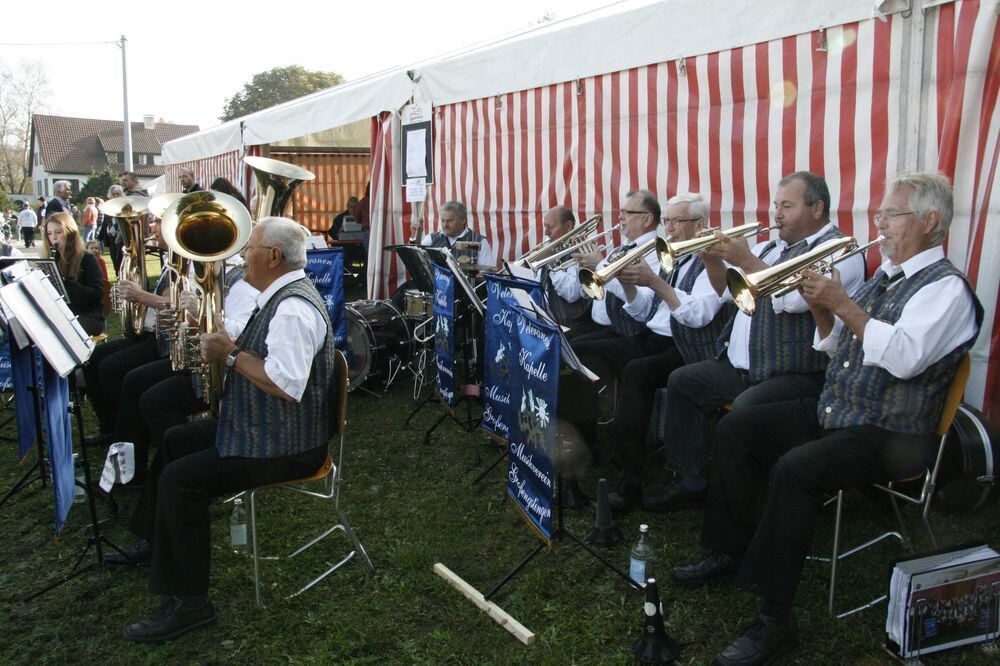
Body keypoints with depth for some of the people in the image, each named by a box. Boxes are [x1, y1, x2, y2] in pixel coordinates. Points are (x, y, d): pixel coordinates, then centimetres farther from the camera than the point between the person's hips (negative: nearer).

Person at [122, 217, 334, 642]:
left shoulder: (294, 308, -24)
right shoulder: (280, 297, 11)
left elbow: (288, 385, -35)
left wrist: (232, 355, -22)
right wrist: (227, 346, 2)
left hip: (285, 447, -11)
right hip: (260, 427, 12)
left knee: (179, 479, -17)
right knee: (173, 442, 20)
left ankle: (188, 603, -6)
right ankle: (155, 540, 35)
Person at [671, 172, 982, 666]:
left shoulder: (947, 287, -12)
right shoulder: (883, 276, 15)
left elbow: (905, 356, -29)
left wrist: (842, 303, -26)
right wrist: (820, 309, 0)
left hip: (888, 435, -9)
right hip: (832, 412, 9)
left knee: (794, 469, -32)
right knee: (735, 429, 2)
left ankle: (774, 621, -21)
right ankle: (731, 551, 13)